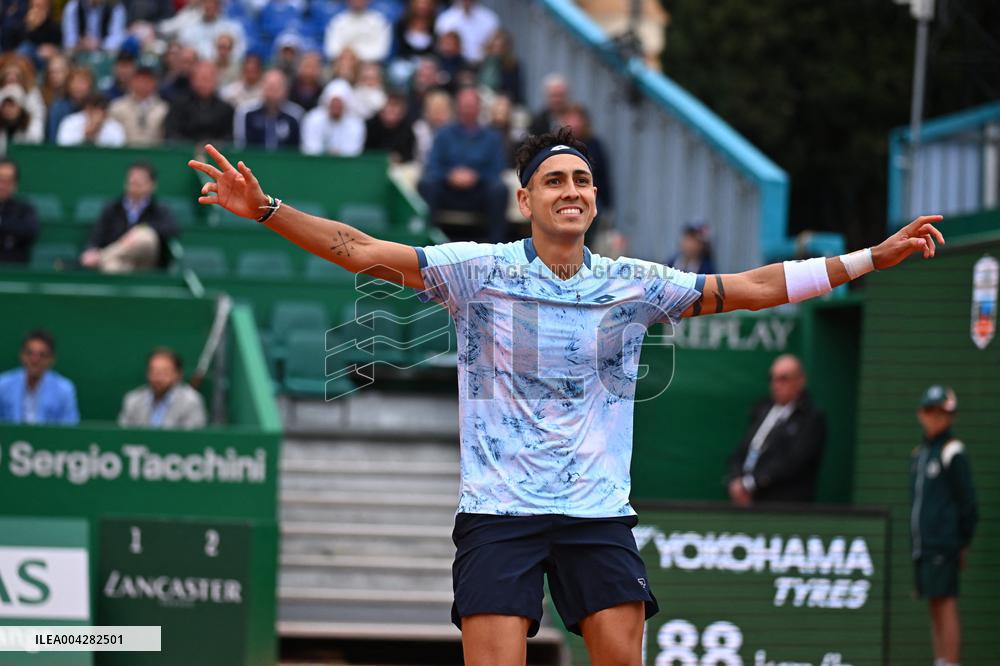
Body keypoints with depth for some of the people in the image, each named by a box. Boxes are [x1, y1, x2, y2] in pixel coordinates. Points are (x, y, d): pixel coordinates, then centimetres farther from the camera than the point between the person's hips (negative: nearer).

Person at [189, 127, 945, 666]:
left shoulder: (633, 284, 6)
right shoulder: (479, 270, -1)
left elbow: (755, 287, 9)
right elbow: (361, 251, -4)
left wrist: (875, 256, 6)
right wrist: (265, 209, -16)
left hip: (599, 514, 3)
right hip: (498, 513, -3)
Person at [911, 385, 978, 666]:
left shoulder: (953, 453, -7)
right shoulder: (919, 453, 18)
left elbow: (967, 501, -8)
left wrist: (963, 542, -8)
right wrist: (916, 541, 17)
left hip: (943, 545, -8)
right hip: (922, 544, 8)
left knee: (945, 603, -11)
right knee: (934, 608, 9)